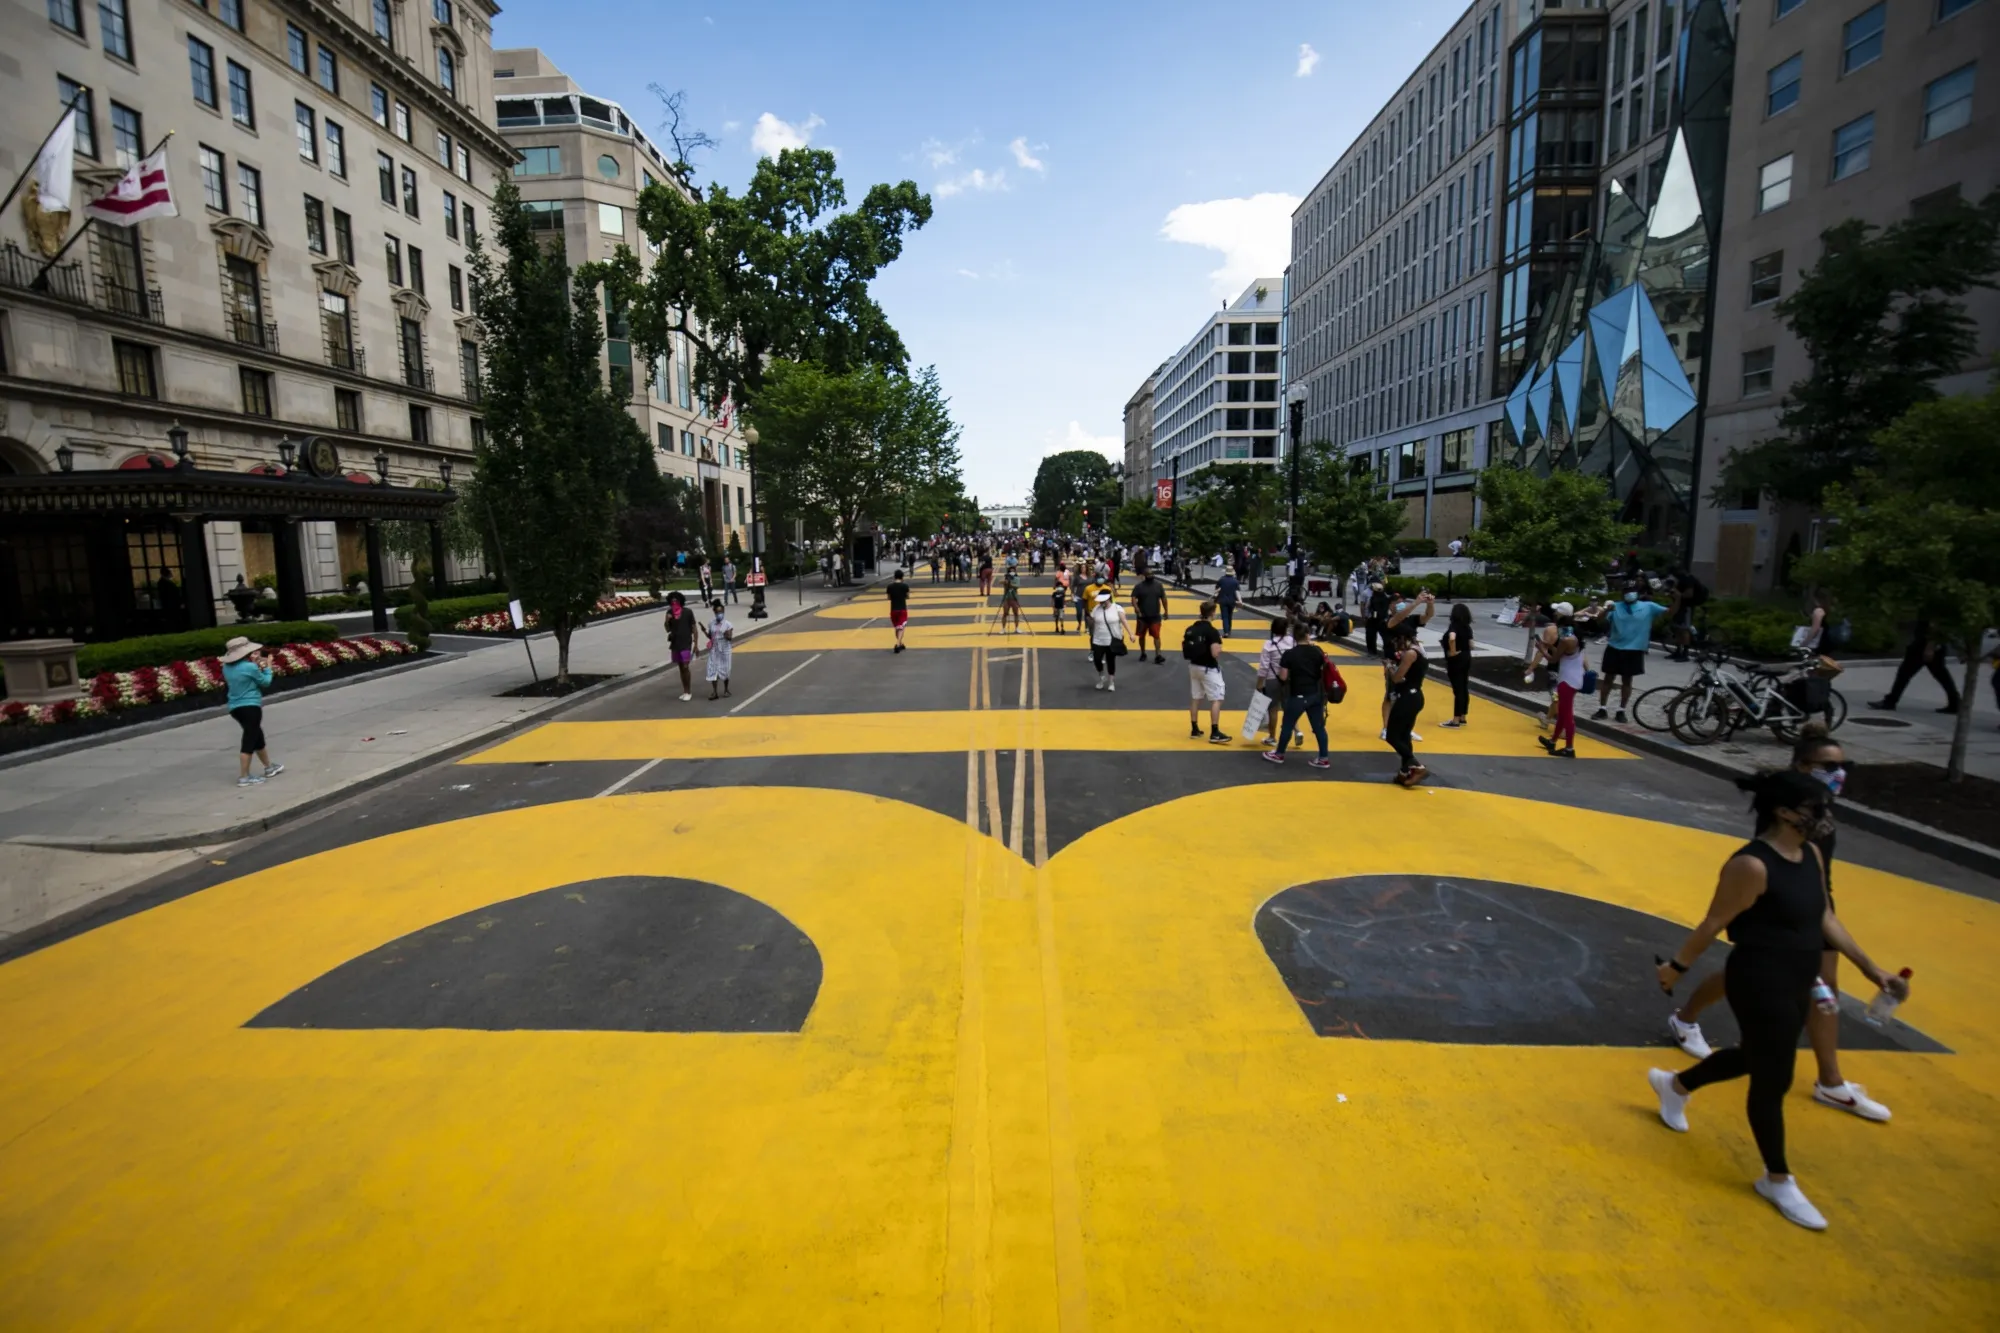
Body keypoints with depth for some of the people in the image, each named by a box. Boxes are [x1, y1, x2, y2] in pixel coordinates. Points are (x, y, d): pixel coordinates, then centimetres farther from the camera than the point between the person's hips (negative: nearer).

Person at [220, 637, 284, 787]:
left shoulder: (227, 667, 5)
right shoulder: (250, 667, -17)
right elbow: (265, 682, -2)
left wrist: (256, 665, 10)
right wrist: (267, 666, 10)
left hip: (235, 707, 9)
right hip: (250, 706, -9)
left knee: (257, 737, 21)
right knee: (249, 740, -4)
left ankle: (269, 768, 34)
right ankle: (243, 777, -4)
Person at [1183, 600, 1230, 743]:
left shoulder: (1190, 629, 2)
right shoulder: (1212, 631, -18)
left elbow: (1185, 649, 7)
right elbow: (1215, 653, -23)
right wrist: (1219, 648, -3)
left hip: (1194, 666, 7)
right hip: (1209, 669, -7)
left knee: (1195, 698, 15)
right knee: (1216, 699, 0)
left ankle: (1194, 729, 22)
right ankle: (1215, 733, -2)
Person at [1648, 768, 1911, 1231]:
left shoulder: (1811, 855, 1)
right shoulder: (1752, 865, -26)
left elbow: (1825, 918, 12)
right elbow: (1714, 923, -18)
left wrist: (1871, 969, 12)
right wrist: (1677, 967, -10)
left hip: (1795, 983, 9)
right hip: (1761, 986, -9)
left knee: (1755, 1059, 24)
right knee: (1773, 1080, 6)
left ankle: (1674, 1084, 48)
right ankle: (1777, 1180, 27)